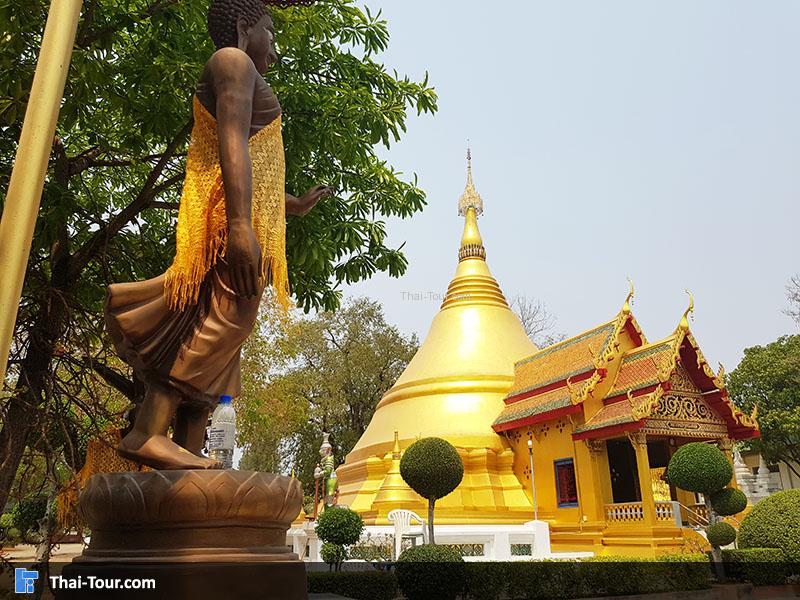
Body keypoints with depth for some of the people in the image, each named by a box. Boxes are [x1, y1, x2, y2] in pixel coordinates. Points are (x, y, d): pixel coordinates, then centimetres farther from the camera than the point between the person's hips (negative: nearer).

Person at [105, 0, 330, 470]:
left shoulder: (232, 71, 34)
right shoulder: (233, 60, 4)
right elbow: (232, 143, -14)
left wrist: (295, 205, 46)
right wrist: (241, 225, -26)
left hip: (246, 218, 10)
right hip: (238, 215, -10)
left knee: (219, 335, 1)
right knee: (224, 320, -19)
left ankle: (188, 449, -1)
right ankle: (149, 431, -24)